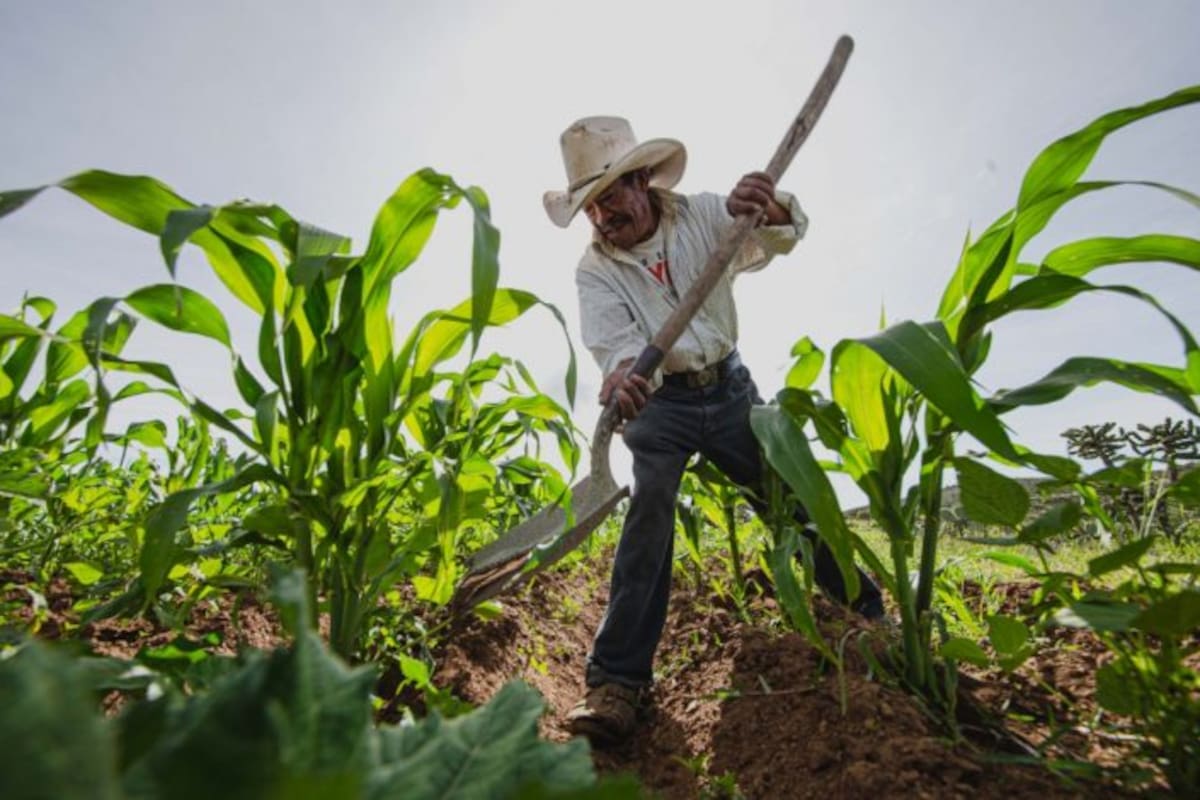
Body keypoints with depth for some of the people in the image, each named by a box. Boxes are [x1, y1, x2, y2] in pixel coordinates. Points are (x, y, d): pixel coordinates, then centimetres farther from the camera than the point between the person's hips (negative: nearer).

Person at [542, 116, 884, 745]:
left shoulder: (702, 215, -3)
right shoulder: (593, 270, -6)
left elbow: (783, 236, -14)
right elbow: (614, 339, -23)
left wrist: (767, 209, -39)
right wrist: (624, 374, -47)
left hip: (728, 387, 2)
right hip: (658, 403, -1)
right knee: (650, 505, -23)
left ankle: (870, 613, 26)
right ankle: (616, 679, -21)